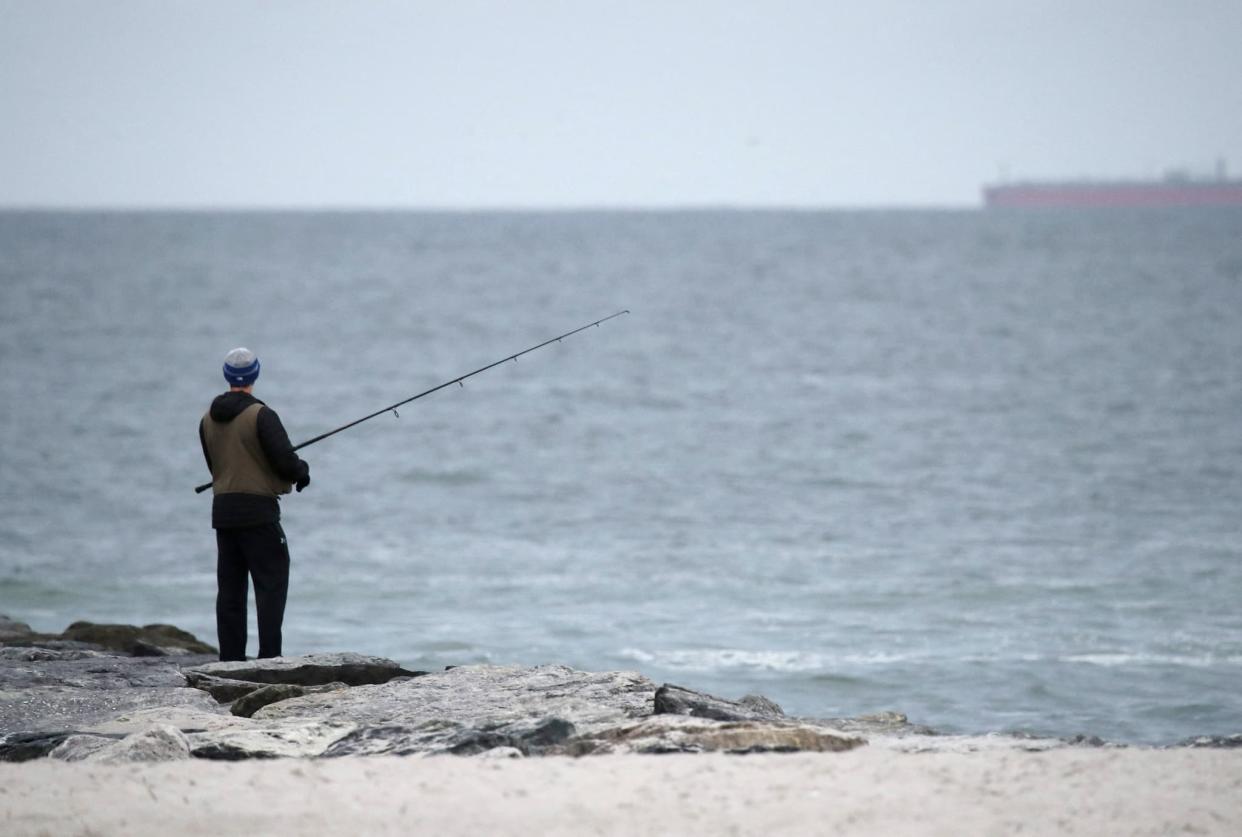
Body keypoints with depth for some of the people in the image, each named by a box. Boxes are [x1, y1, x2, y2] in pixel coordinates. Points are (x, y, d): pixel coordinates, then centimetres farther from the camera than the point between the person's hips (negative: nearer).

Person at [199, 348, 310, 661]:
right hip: (258, 511, -6)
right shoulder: (260, 415, -12)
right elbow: (285, 459, -16)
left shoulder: (208, 421, 10)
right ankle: (269, 656, -11)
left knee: (229, 587, 8)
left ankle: (231, 659, 7)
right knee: (271, 582, -4)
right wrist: (302, 471, 7)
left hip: (223, 509, 6)